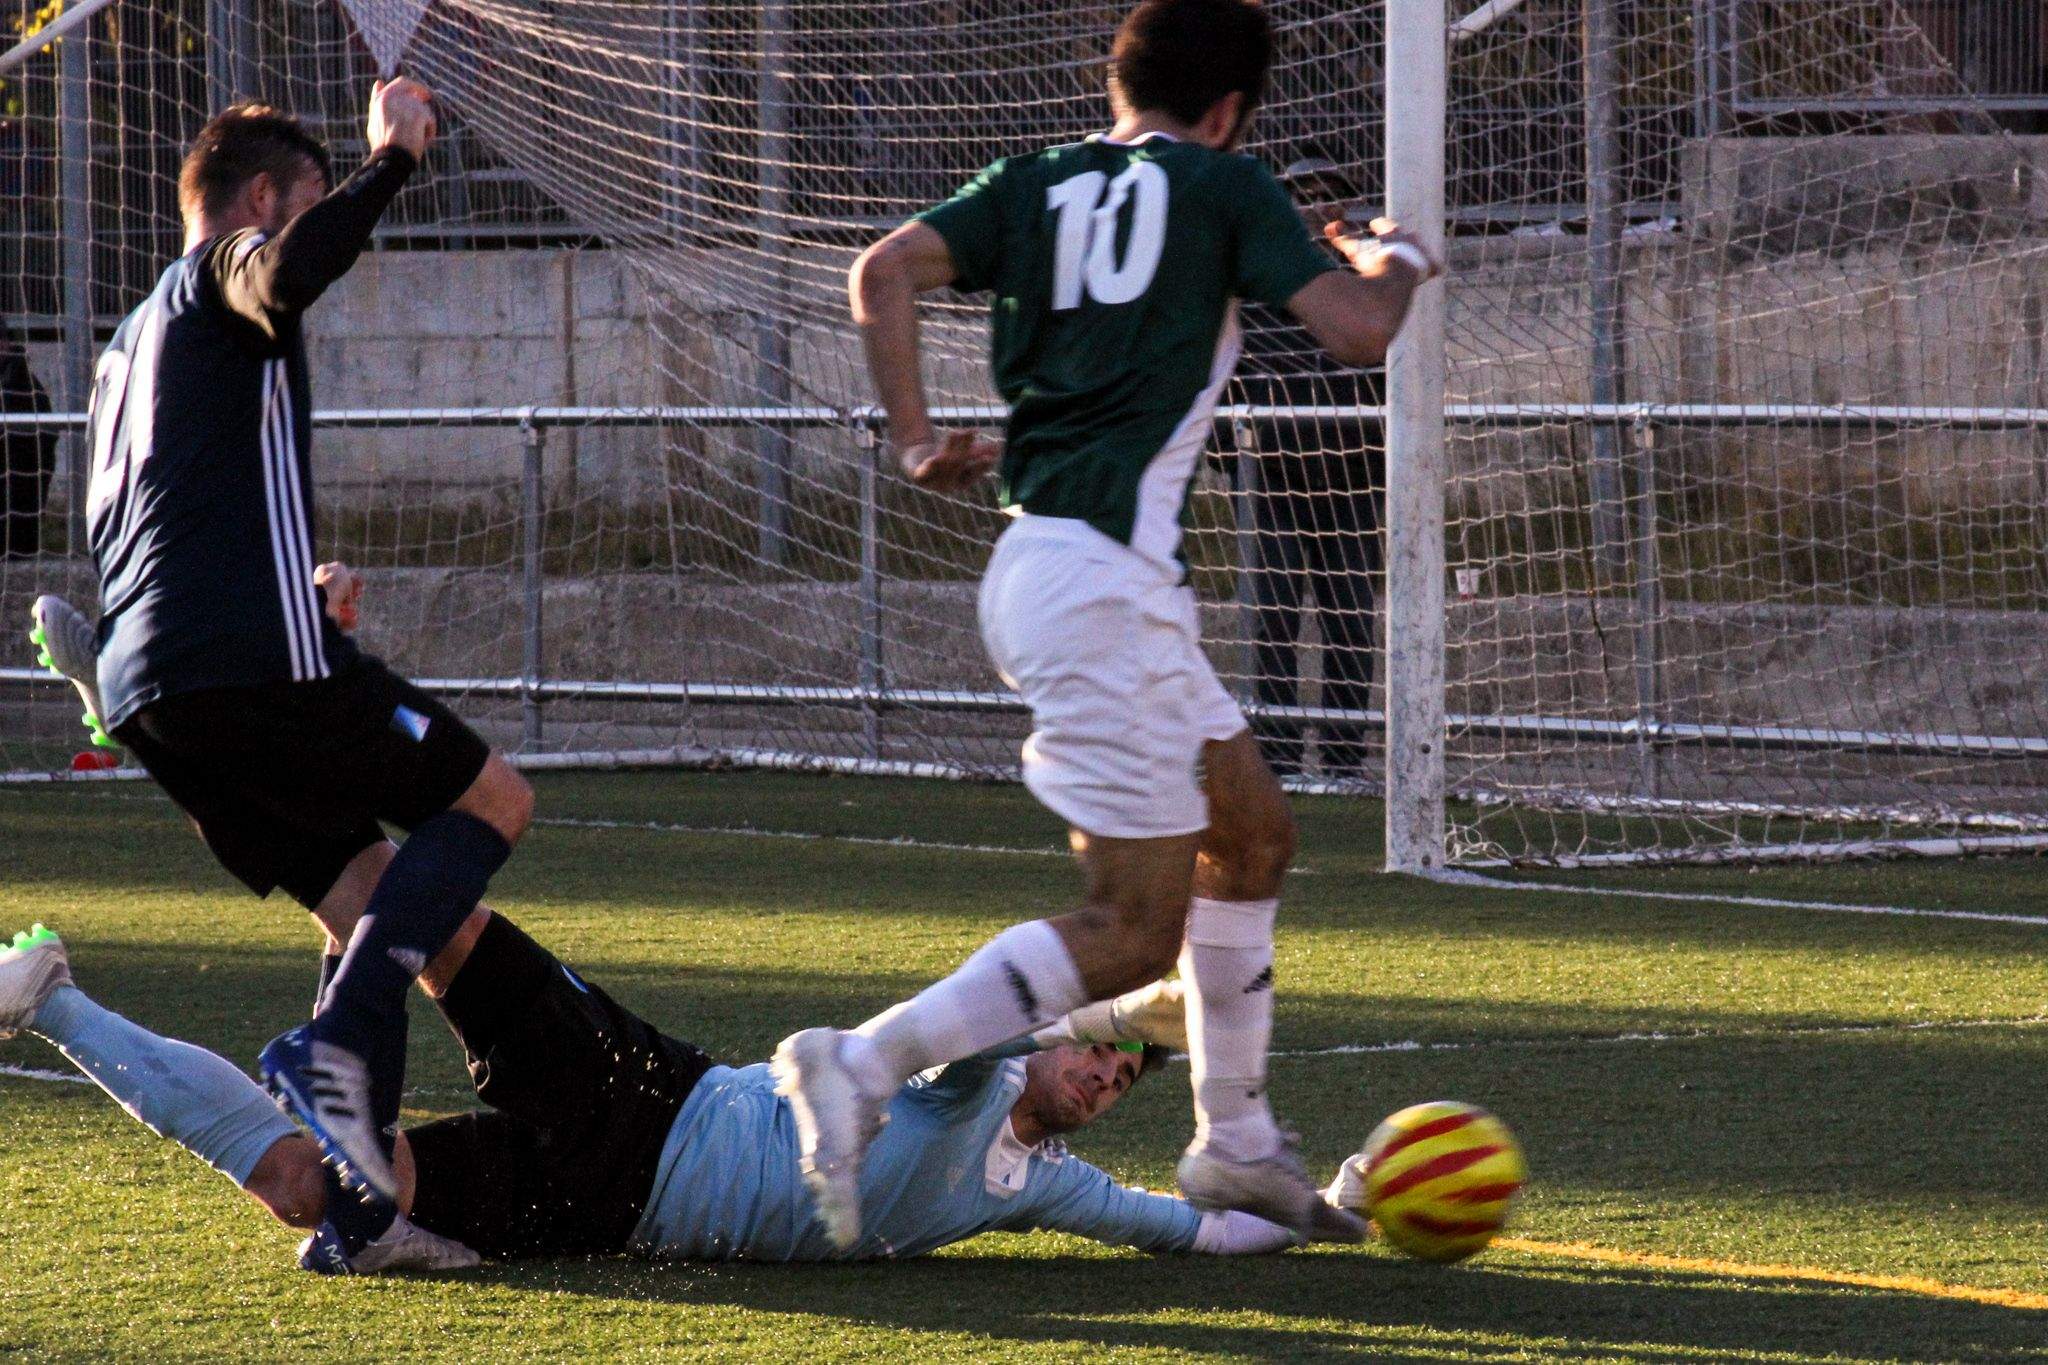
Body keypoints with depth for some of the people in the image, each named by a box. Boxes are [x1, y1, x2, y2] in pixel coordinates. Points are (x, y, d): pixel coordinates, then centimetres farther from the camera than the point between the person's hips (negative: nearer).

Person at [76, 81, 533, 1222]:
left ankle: (366, 1189, -6)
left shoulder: (132, 344, 32)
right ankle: (342, 1043, -22)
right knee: (493, 800, 0)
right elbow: (285, 279, -22)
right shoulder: (221, 272, 5)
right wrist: (392, 161, -14)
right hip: (249, 654, -9)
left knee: (368, 891, 13)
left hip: (143, 691, 9)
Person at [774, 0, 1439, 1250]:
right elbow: (1358, 334, -5)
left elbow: (885, 272, 0)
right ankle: (864, 1068, -21)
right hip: (1104, 575, -8)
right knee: (1135, 931, -9)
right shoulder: (1226, 186, -1)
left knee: (1255, 829, 21)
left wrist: (921, 441, 5)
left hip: (1037, 567, 8)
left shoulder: (1035, 185, 13)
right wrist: (1394, 264, 16)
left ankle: (1237, 1142, 26)